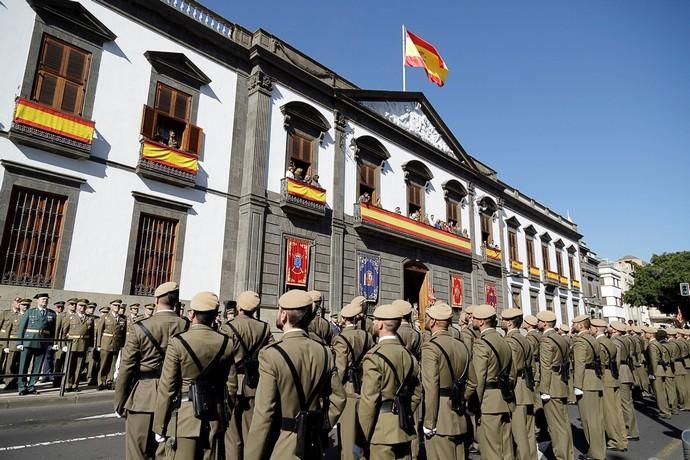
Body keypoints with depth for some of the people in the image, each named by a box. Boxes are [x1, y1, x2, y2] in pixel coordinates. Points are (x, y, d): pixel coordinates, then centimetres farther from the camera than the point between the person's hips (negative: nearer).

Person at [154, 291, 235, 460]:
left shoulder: (177, 343, -13)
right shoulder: (227, 343, -4)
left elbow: (167, 388, -10)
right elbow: (228, 383, 3)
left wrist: (159, 427, 0)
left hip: (185, 417, -3)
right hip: (215, 418, 3)